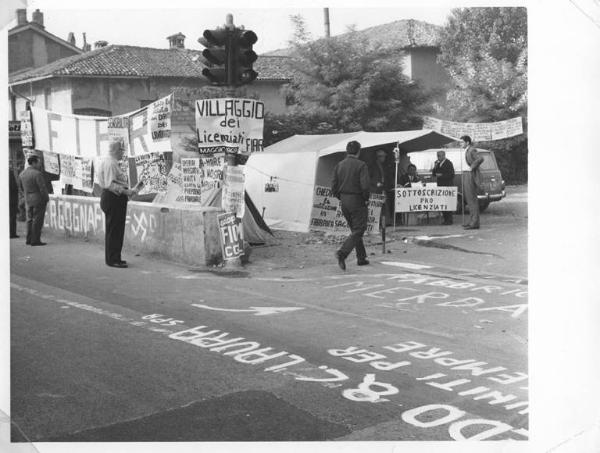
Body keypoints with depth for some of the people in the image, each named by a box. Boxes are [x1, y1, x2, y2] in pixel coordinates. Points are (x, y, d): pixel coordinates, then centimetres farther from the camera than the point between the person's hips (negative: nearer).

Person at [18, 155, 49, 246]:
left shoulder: (22, 174, 6)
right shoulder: (37, 174, -18)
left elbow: (22, 187, 14)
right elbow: (42, 188, -19)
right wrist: (46, 198, -5)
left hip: (28, 200, 7)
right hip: (39, 200, -7)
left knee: (30, 219, 16)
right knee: (37, 220, -2)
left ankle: (29, 239, 19)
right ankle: (35, 240, -2)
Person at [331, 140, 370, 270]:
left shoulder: (339, 165, 5)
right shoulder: (361, 165, -11)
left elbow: (334, 188, 4)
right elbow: (365, 186, -20)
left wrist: (341, 198, 15)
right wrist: (366, 199, -4)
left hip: (344, 202, 6)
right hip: (357, 201, -6)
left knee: (355, 230, 18)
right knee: (358, 231, -1)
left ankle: (361, 258, 22)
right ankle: (342, 253, -20)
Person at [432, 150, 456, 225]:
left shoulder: (448, 163, -5)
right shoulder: (438, 164, 16)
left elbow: (451, 175, -10)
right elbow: (433, 174, 16)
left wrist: (441, 175, -15)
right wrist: (435, 167, -1)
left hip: (447, 186, -7)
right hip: (440, 186, 7)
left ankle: (449, 220, -6)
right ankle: (445, 219, 9)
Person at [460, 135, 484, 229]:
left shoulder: (472, 150, -14)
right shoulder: (467, 151, 16)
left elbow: (480, 159, -30)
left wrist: (472, 167, -21)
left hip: (471, 176, -10)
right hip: (466, 176, 10)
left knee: (472, 199, -9)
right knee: (469, 199, 14)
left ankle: (475, 223, -8)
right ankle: (472, 221, 21)